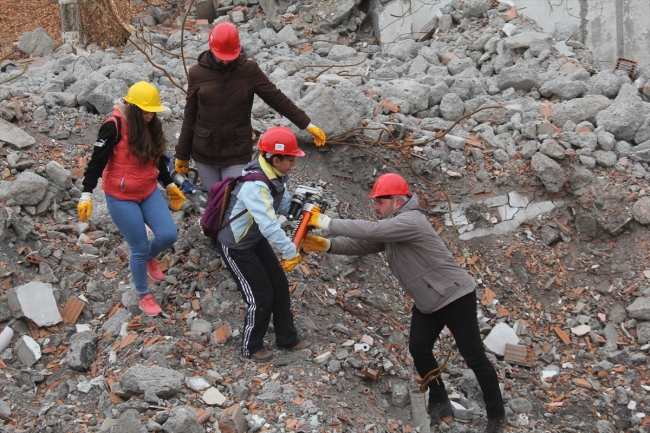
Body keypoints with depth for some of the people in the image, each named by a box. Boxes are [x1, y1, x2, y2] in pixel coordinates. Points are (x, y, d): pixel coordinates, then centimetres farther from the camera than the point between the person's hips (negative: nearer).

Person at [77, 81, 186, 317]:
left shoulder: (151, 125, 1)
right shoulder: (114, 126, -20)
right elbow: (97, 161, -18)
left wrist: (170, 185, 20)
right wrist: (87, 195, -23)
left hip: (149, 192, 6)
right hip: (121, 198, -6)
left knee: (168, 235, -4)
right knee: (139, 248, 1)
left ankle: (149, 258, 32)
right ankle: (143, 296, 23)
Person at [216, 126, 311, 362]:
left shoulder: (274, 176, -7)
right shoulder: (254, 186, -36)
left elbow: (284, 205, -1)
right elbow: (269, 226, -41)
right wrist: (291, 252, -37)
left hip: (256, 239, 9)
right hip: (235, 245, -9)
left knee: (280, 285, 12)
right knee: (261, 296, -1)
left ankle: (287, 338, 29)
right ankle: (251, 347, 21)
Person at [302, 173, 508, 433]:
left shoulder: (410, 221, -25)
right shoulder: (389, 226, 7)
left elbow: (370, 231, -34)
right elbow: (361, 244, 0)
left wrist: (326, 223, -29)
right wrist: (326, 245, -15)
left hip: (455, 296, -9)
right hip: (427, 302, 10)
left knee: (474, 357, -2)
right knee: (419, 350, 7)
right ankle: (440, 404, 24)